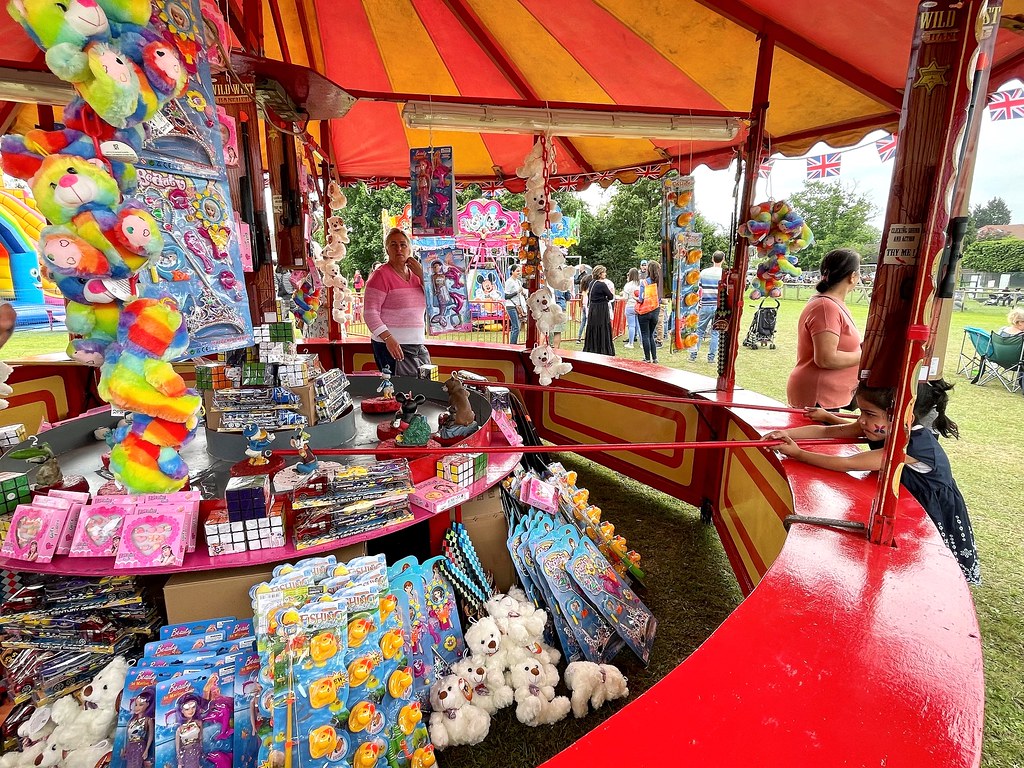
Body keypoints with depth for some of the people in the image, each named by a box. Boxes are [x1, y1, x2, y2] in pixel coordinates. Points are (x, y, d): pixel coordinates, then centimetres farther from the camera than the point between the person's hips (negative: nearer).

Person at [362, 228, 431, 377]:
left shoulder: (415, 275, 13)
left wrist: (421, 274, -2)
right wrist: (388, 338, -26)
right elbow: (370, 313, -14)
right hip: (392, 347, -6)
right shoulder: (381, 275, -8)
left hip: (419, 347, 7)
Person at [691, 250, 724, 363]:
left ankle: (693, 355, 10)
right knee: (715, 332, 6)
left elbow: (699, 290, 7)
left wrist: (698, 305, 15)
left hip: (705, 306, 2)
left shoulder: (704, 272, 3)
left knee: (699, 331, 10)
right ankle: (711, 357, 7)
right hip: (719, 306, -2)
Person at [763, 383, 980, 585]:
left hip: (938, 524, -7)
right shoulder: (885, 429, -13)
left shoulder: (914, 445, -35)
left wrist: (798, 453, -33)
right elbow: (826, 432, -11)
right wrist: (787, 434, -26)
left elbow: (847, 465, -37)